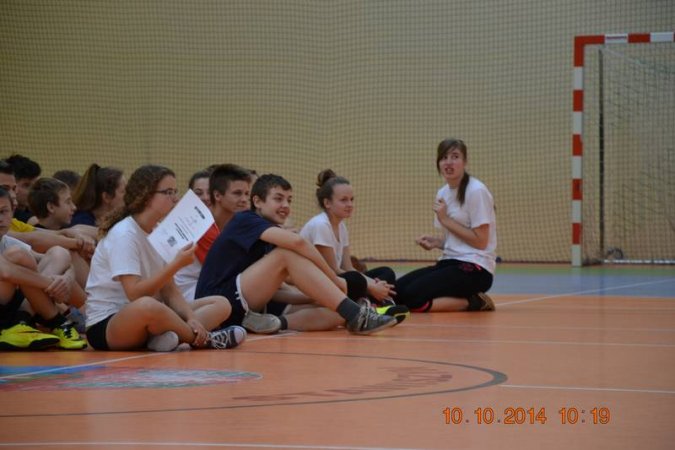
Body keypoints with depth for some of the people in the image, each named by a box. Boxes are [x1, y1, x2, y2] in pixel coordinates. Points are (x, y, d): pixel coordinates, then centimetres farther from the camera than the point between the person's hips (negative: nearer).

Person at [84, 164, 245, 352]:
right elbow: (135, 294, -26)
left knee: (221, 304, 2)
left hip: (143, 323, 9)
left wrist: (191, 319, -12)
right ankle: (202, 339, -16)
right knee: (147, 306, -42)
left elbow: (169, 290, 6)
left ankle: (167, 337, -24)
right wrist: (176, 265, -26)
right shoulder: (123, 234, -16)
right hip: (105, 325, -9)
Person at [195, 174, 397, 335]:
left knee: (334, 314, -7)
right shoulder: (245, 221, -7)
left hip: (246, 312, 8)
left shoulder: (267, 237, 21)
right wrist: (335, 279, -19)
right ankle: (354, 315, -28)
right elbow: (296, 240, -24)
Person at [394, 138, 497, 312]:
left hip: (475, 268, -8)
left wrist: (445, 219, -12)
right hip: (450, 263, 8)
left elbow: (480, 241, -14)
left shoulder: (476, 191, -11)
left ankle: (474, 302, -8)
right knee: (397, 290, -11)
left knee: (413, 297, -24)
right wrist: (435, 242, 0)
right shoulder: (443, 193, 13)